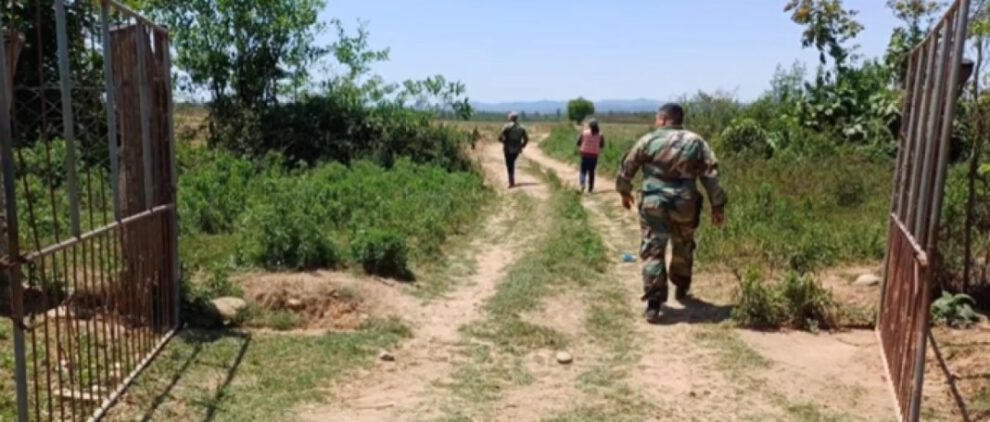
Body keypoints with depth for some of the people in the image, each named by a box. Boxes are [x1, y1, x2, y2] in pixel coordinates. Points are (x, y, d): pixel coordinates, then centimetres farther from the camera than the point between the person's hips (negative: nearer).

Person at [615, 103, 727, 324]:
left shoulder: (648, 140, 2)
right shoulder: (696, 142, 5)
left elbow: (627, 167, 8)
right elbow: (711, 175, 1)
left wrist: (625, 192, 25)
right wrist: (717, 205, 6)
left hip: (653, 203, -2)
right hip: (685, 204, 2)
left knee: (653, 251, 0)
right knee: (683, 248, 23)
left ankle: (654, 304, -7)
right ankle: (681, 290, 40)